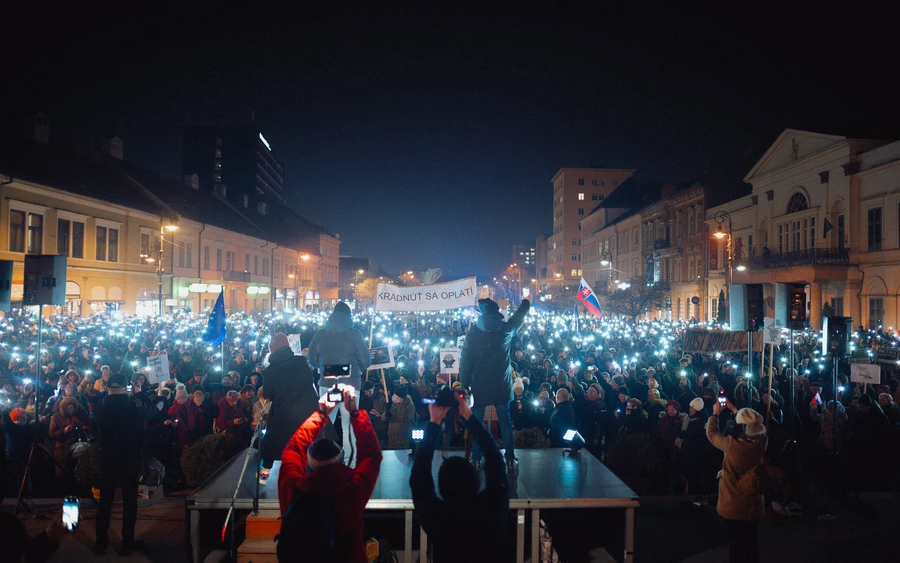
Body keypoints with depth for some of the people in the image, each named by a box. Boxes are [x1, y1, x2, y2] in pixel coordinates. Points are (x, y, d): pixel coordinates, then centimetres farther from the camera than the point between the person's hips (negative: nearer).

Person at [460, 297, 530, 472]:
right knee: (505, 422, 12)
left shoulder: (474, 331, -10)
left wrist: (465, 384, -1)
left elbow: (466, 360, -9)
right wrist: (526, 301, 36)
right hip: (501, 385, 2)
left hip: (479, 386, -1)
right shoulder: (507, 328, -5)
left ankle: (476, 460, 16)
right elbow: (520, 315, 17)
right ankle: (510, 460, 15)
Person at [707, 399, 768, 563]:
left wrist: (715, 413, 10)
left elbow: (711, 433, -4)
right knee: (752, 543, 18)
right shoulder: (762, 442, -12)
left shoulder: (732, 444, -24)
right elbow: (750, 425, 10)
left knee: (736, 545, 12)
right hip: (754, 505, 4)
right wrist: (734, 409, 18)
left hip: (734, 506, -3)